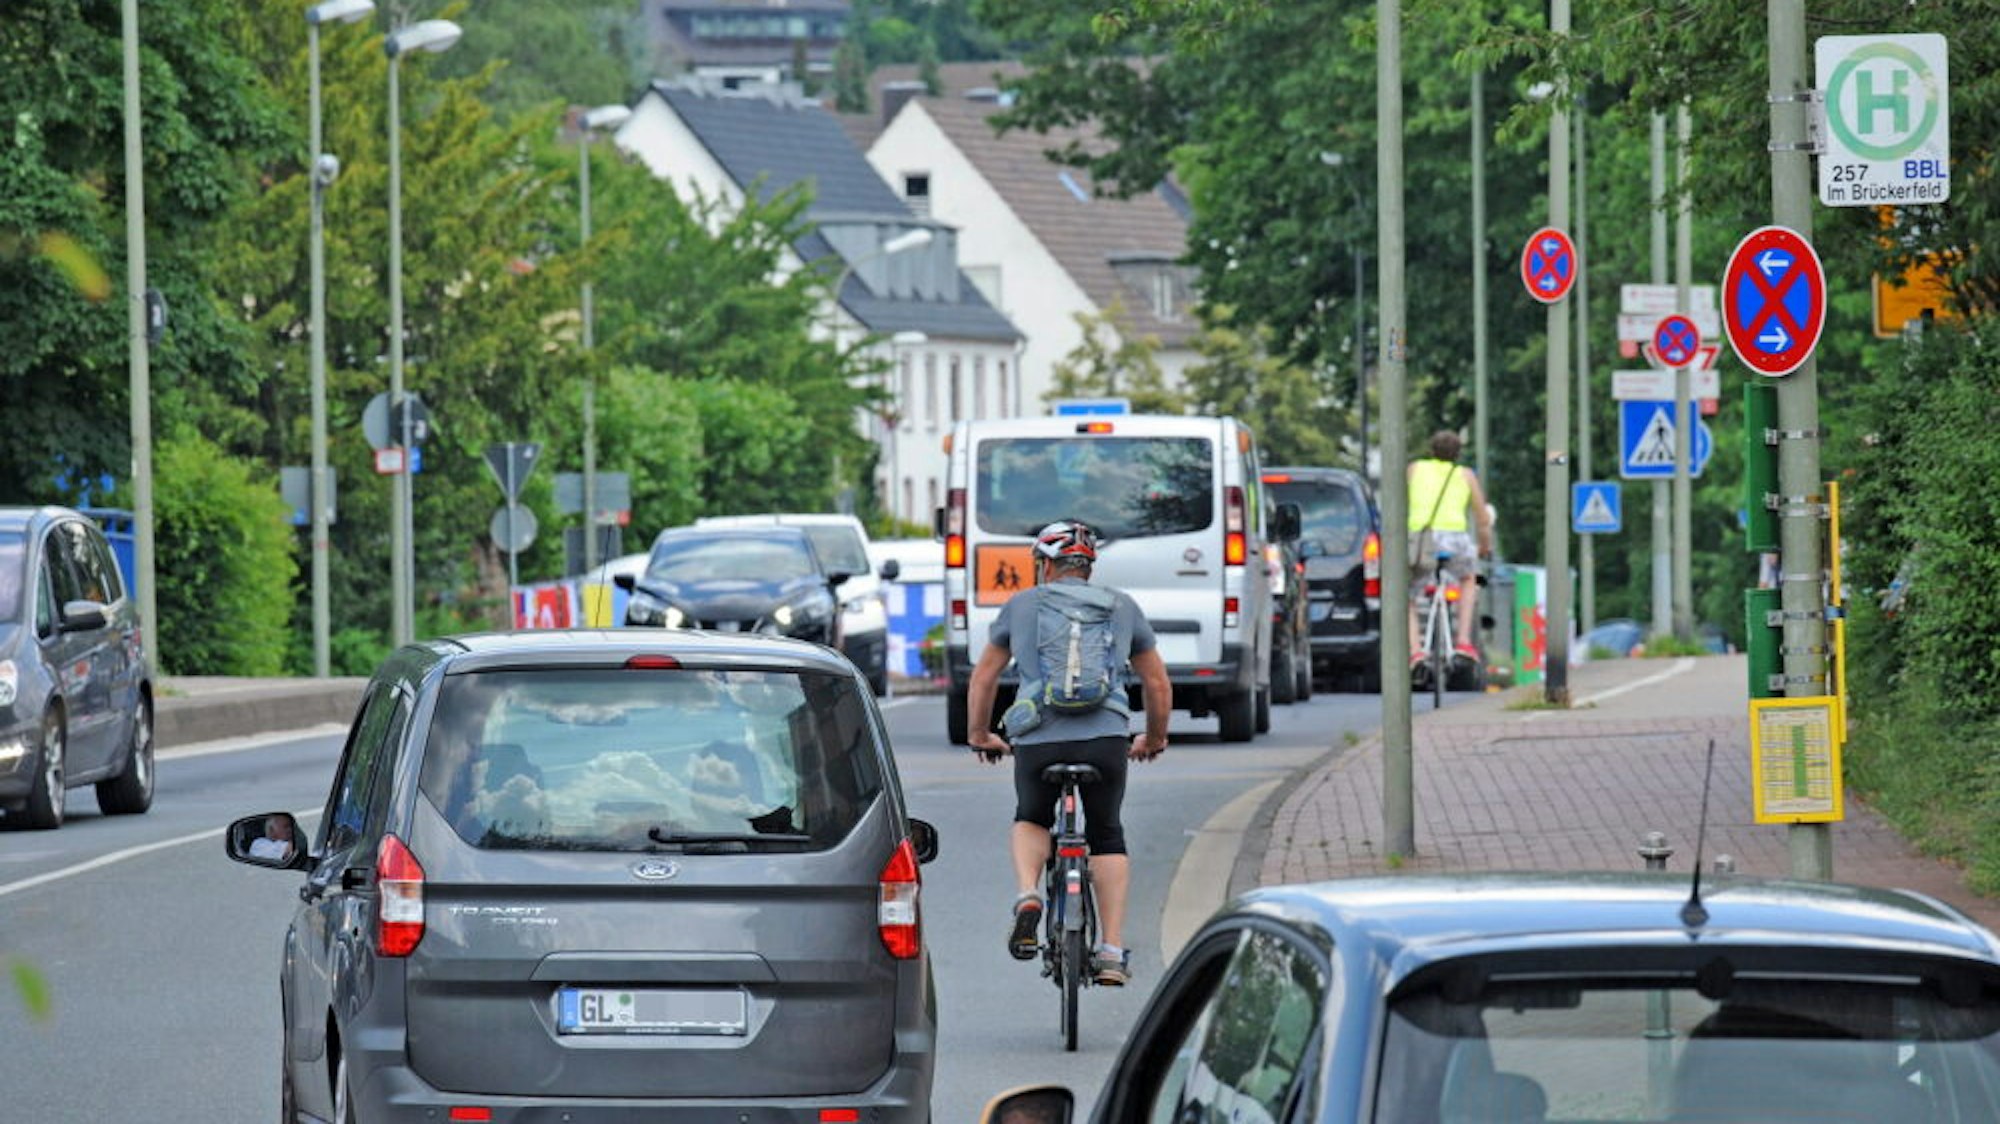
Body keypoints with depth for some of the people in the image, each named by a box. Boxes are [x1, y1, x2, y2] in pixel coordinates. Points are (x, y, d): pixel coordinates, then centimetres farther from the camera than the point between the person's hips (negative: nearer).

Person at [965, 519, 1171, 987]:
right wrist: (1154, 740, 38)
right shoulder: (1123, 607, 17)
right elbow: (1158, 683, 22)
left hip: (1038, 739, 0)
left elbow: (983, 677, 21)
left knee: (1030, 821, 26)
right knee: (1106, 835, 18)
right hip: (1106, 737, 0)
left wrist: (979, 735, 35)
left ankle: (1027, 895, -2)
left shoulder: (1020, 605, 15)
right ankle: (1113, 951, 9)